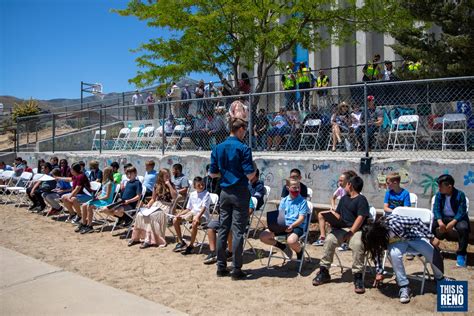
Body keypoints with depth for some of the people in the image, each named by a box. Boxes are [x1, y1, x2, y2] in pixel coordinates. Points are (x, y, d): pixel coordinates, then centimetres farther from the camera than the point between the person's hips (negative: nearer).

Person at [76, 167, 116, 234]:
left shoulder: (109, 183, -15)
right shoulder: (106, 182, 15)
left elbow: (107, 196, -18)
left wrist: (98, 198, -10)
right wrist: (96, 197, 6)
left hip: (106, 201, -10)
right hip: (100, 199, 10)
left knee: (89, 206, -27)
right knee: (84, 205, -3)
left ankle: (89, 227, -19)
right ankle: (83, 224, 3)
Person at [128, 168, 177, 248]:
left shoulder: (171, 185, 2)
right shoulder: (157, 186, 12)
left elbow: (175, 197, -15)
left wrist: (169, 185, -15)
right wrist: (148, 205, -1)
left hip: (166, 207, -4)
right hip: (155, 205, 4)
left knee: (152, 216, -33)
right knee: (140, 215, -20)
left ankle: (149, 240, -31)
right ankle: (136, 237, -8)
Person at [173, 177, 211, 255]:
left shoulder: (206, 194, -7)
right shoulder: (192, 194, 13)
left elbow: (204, 207, -20)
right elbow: (188, 208, 17)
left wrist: (198, 216, -35)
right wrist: (180, 214, 1)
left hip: (202, 215, -7)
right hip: (192, 213, 7)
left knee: (194, 223, -39)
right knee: (175, 220, -6)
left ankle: (191, 245, -22)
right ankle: (181, 242, 5)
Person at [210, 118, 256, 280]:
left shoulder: (217, 148, 5)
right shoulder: (243, 148, -12)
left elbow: (213, 173, 8)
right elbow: (250, 175, -15)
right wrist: (254, 169, 6)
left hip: (225, 192, 5)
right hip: (240, 192, -5)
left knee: (223, 228, 11)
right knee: (238, 231, 0)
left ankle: (221, 267, 18)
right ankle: (236, 270, 6)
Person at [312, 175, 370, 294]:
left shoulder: (361, 199, -3)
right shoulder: (344, 198, 20)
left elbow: (360, 218, -13)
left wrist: (351, 233, -22)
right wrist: (332, 214, -1)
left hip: (356, 229, -5)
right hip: (341, 228, 5)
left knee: (357, 244, -35)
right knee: (329, 240, -22)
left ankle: (358, 276, -23)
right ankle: (324, 271, -13)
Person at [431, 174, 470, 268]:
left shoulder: (460, 195, -13)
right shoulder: (439, 195, -4)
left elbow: (461, 212, -19)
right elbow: (436, 209, -10)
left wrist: (452, 223, -34)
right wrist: (440, 222, -29)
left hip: (457, 218, -3)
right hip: (443, 217, 3)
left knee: (463, 228, -34)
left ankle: (461, 253, -13)